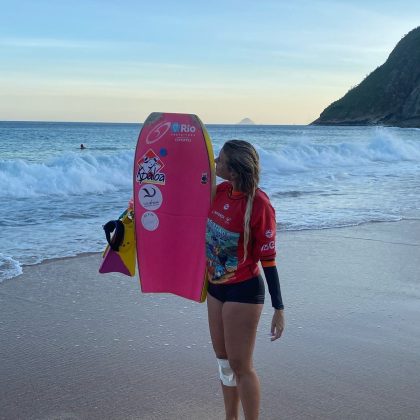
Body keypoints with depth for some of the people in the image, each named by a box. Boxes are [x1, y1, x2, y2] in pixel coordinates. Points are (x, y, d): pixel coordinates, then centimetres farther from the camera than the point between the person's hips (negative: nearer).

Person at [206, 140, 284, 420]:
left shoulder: (259, 205, -22)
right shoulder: (219, 192, -3)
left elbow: (268, 259, -18)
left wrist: (279, 308, -15)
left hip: (244, 292, -8)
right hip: (216, 288, 8)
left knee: (240, 365, 1)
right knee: (224, 360, 18)